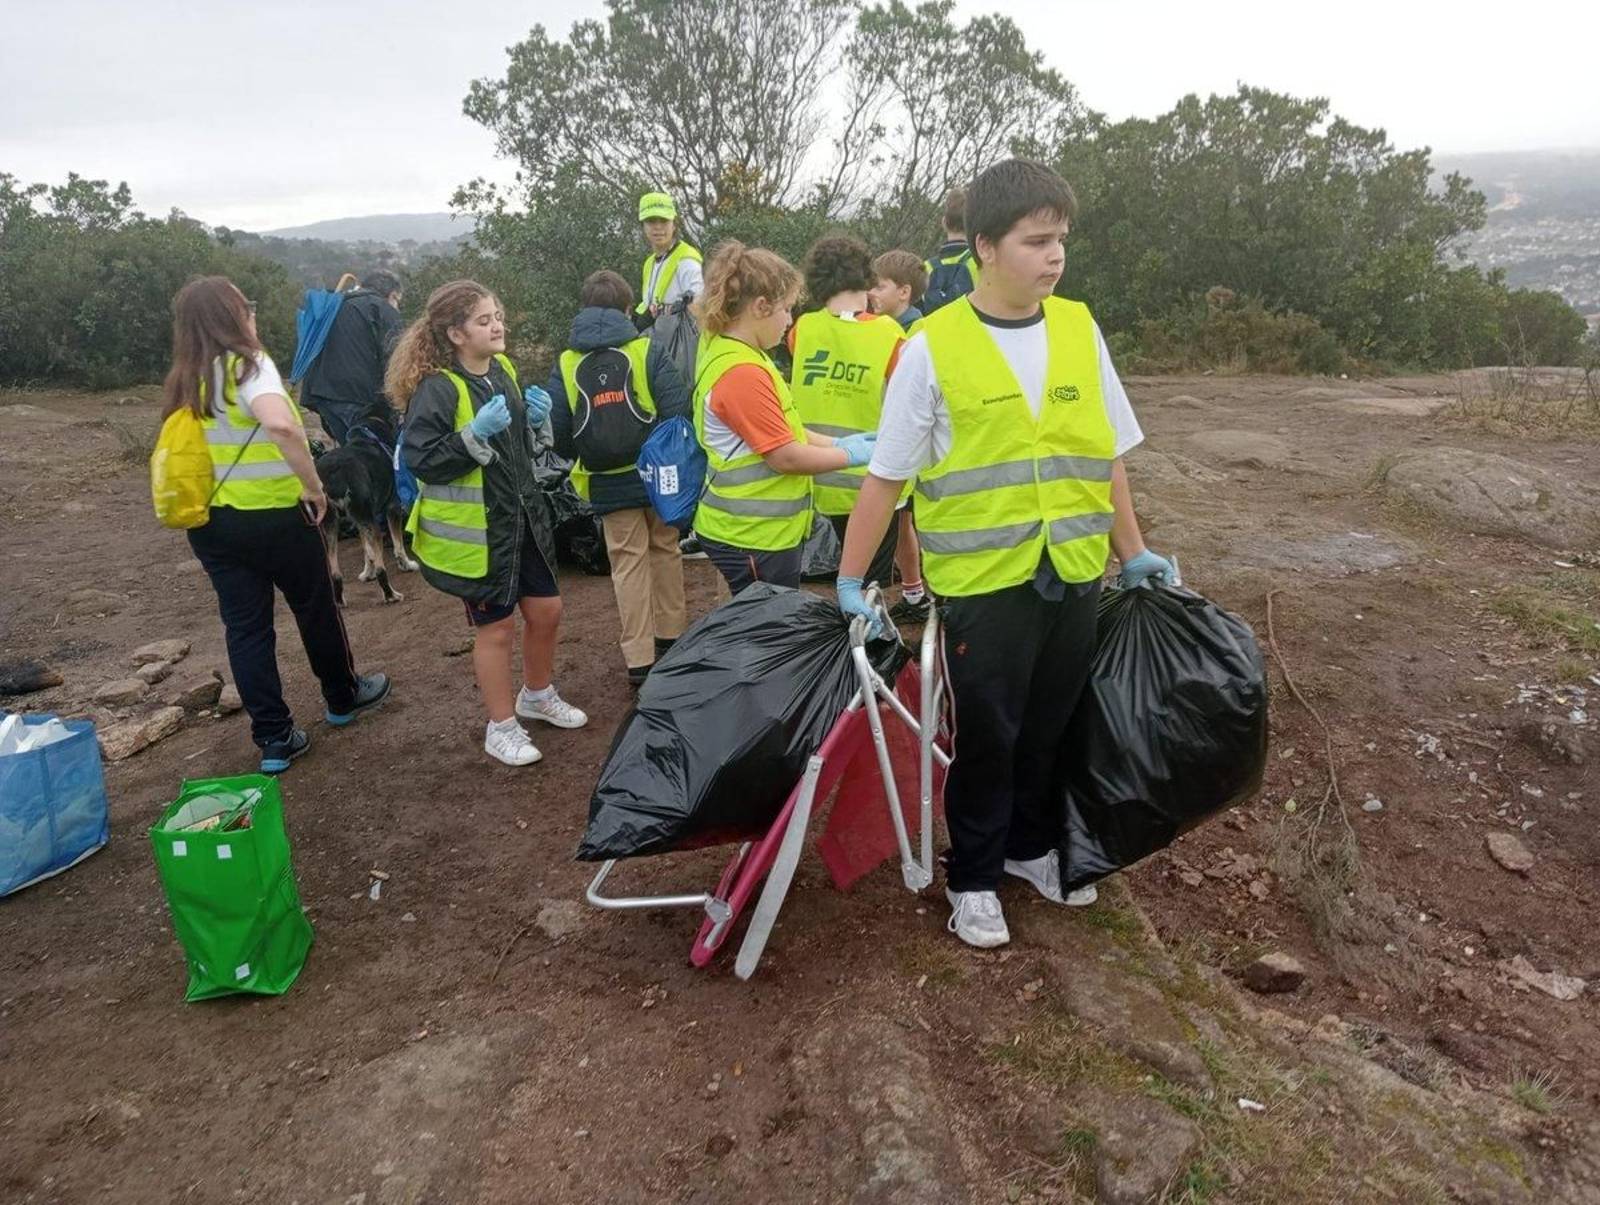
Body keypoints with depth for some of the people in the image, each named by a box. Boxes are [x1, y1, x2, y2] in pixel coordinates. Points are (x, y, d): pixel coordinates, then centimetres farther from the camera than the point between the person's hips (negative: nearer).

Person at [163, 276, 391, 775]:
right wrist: (314, 485, -25)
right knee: (315, 609, 15)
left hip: (211, 524, 6)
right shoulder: (248, 364, -16)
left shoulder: (184, 380, 6)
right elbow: (281, 424, -35)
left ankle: (274, 738, 15)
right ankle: (344, 696, 35)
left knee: (246, 628, 9)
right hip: (275, 518, -6)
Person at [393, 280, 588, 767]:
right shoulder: (437, 389, -19)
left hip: (522, 516, 7)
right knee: (495, 626, 5)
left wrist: (532, 420, -1)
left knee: (546, 609, 15)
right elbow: (422, 462, -21)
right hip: (472, 530, -7)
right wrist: (476, 434, -30)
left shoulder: (503, 370, 6)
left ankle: (537, 696, 41)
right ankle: (502, 727, 25)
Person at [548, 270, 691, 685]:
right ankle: (670, 634, 29)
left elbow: (559, 434, -4)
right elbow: (677, 412, -14)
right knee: (664, 550, 18)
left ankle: (639, 657, 8)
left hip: (608, 485, 1)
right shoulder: (649, 351, -6)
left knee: (628, 563, 7)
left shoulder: (566, 364, 0)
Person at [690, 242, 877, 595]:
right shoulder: (741, 373, -23)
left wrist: (837, 444, 10)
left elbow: (779, 430, 17)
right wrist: (852, 456, -7)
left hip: (763, 529, 10)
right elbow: (785, 457, -20)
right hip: (754, 536, -10)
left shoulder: (725, 351, 9)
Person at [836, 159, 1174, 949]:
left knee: (1052, 726, 17)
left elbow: (1106, 456, 12)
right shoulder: (932, 349, -9)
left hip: (1075, 574, 4)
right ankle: (973, 878, 28)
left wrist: (1133, 552, 15)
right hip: (983, 581, -4)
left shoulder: (1080, 330, 4)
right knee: (987, 736, 8)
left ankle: (1032, 846, 41)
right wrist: (850, 580, -6)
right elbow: (886, 475, -5)